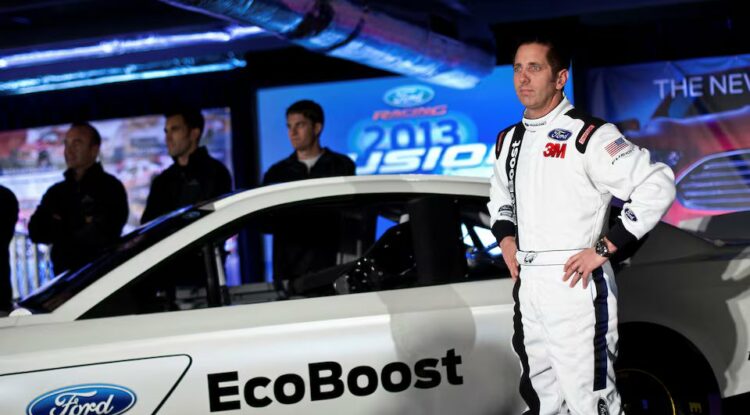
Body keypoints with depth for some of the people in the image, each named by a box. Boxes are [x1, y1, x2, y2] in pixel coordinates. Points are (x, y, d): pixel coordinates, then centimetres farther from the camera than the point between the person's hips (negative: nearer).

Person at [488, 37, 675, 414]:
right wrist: (505, 236, 11)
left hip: (575, 285, -8)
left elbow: (657, 185, -17)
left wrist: (604, 248, -17)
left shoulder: (587, 135, -12)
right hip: (526, 286, 8)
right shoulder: (509, 140, 12)